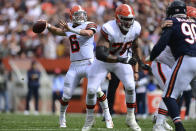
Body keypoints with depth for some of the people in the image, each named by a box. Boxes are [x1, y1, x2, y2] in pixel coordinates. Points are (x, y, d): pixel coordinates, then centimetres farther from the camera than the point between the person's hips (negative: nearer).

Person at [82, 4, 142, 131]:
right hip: (103, 62, -3)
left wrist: (136, 70, 3)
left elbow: (134, 48, 2)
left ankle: (130, 118, 5)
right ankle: (90, 118, 17)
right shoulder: (109, 30, -35)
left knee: (130, 86, -14)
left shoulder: (135, 28, -17)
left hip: (122, 60, 3)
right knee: (91, 90, -7)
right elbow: (100, 54, -40)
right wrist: (122, 60, -47)